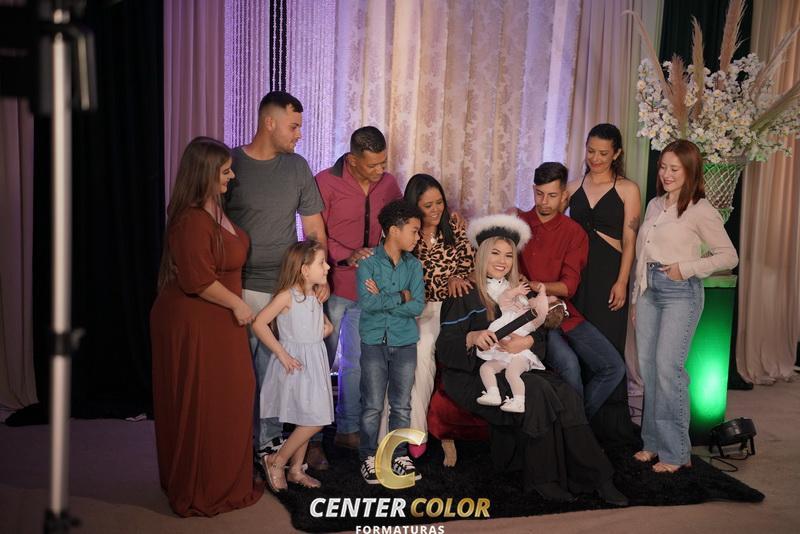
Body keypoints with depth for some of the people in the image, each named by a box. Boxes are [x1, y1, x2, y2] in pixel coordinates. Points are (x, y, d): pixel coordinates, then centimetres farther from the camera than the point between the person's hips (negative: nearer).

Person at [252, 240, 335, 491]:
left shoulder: (316, 296, 8)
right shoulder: (287, 296, -15)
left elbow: (327, 325, 24)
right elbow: (259, 324, -19)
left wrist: (323, 332, 1)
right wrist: (281, 353, -19)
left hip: (314, 362, 8)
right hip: (295, 364, -8)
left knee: (307, 421, 13)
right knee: (313, 421, -10)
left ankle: (296, 470, 25)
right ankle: (276, 462, 5)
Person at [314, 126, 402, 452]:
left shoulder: (388, 184, 4)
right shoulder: (326, 183, -11)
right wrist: (347, 256, -24)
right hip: (333, 287, -4)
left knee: (357, 362, 13)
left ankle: (348, 429, 26)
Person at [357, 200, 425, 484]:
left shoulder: (414, 265, 4)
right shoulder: (368, 261, -7)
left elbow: (417, 306, -6)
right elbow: (366, 302, -19)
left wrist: (382, 299, -13)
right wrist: (400, 297, -13)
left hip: (405, 342, 4)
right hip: (374, 341, -3)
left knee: (402, 405, 10)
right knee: (372, 405, 3)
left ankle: (399, 456, 21)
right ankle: (369, 457, 16)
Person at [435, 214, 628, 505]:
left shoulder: (515, 293, 20)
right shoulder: (465, 297, 2)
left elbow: (539, 330, 10)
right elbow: (444, 348, -7)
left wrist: (527, 341, -14)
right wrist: (472, 337, -27)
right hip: (473, 375, -5)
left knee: (565, 395, -23)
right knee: (536, 393, -31)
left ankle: (592, 476, -23)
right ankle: (542, 478, -21)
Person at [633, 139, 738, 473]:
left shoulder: (700, 211, -7)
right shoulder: (654, 205, 13)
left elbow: (729, 256, -4)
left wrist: (687, 268, -12)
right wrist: (636, 298, 16)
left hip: (680, 293, -7)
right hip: (649, 289, 7)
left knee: (668, 368, -10)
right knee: (648, 368, 6)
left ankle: (675, 452, -1)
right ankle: (654, 442, 16)